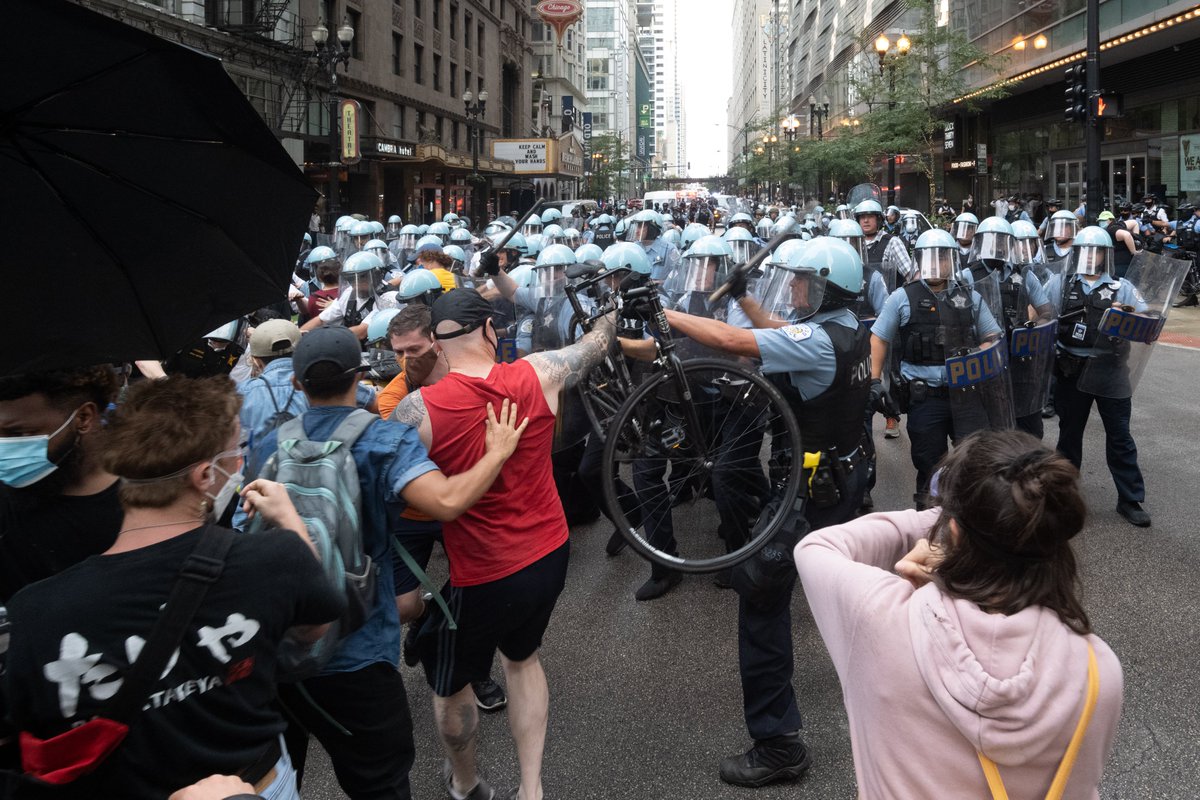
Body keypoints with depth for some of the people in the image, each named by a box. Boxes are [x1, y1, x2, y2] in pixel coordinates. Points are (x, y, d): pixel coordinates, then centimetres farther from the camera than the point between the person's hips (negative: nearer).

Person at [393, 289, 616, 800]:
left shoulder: (418, 409, -20)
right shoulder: (537, 374, -11)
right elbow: (598, 343, 9)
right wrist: (608, 315, 29)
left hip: (481, 576, -4)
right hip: (550, 556, 5)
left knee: (450, 682, 23)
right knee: (522, 657, 31)